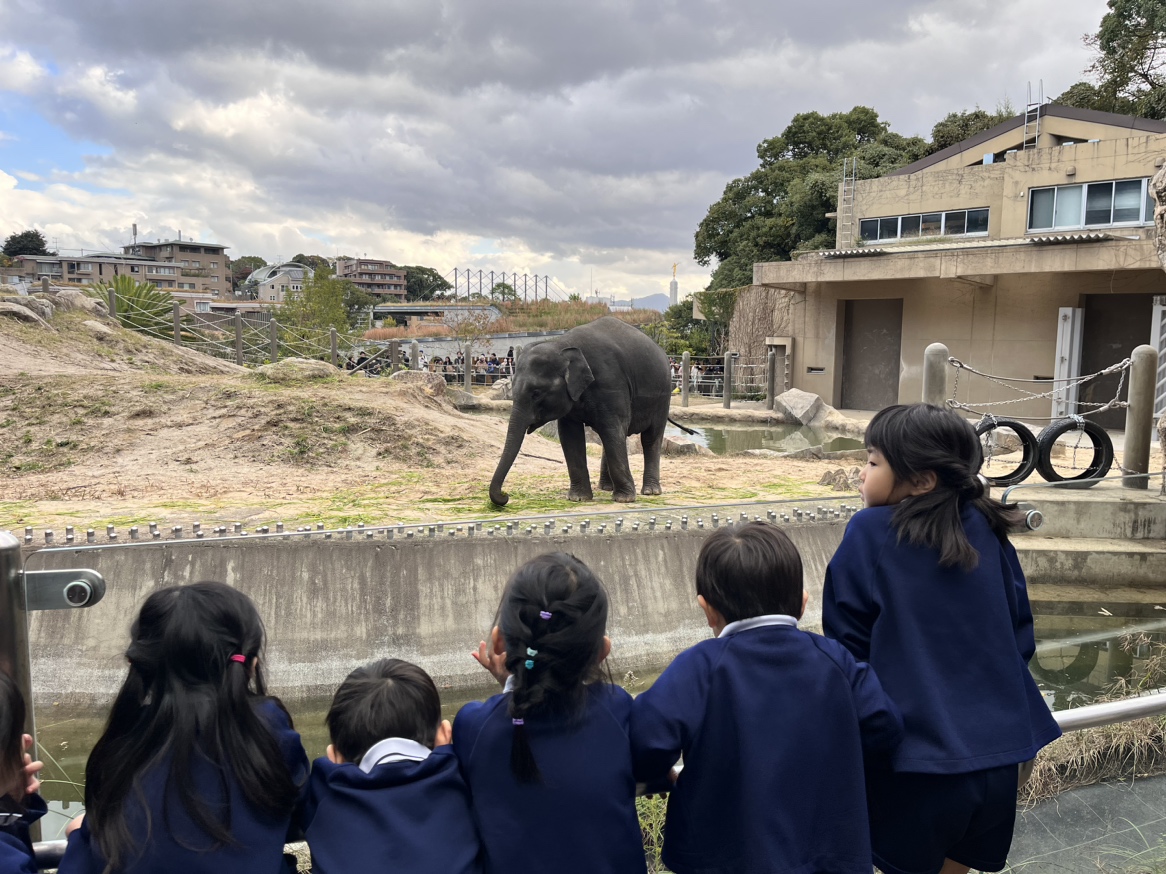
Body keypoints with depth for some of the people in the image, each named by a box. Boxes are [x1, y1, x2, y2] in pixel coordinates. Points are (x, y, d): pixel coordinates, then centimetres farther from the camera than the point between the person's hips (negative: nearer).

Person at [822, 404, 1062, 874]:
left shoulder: (869, 533, -13)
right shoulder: (986, 530, 0)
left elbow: (846, 645, -8)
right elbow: (1021, 635, 9)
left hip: (917, 757, -5)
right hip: (998, 751, 5)